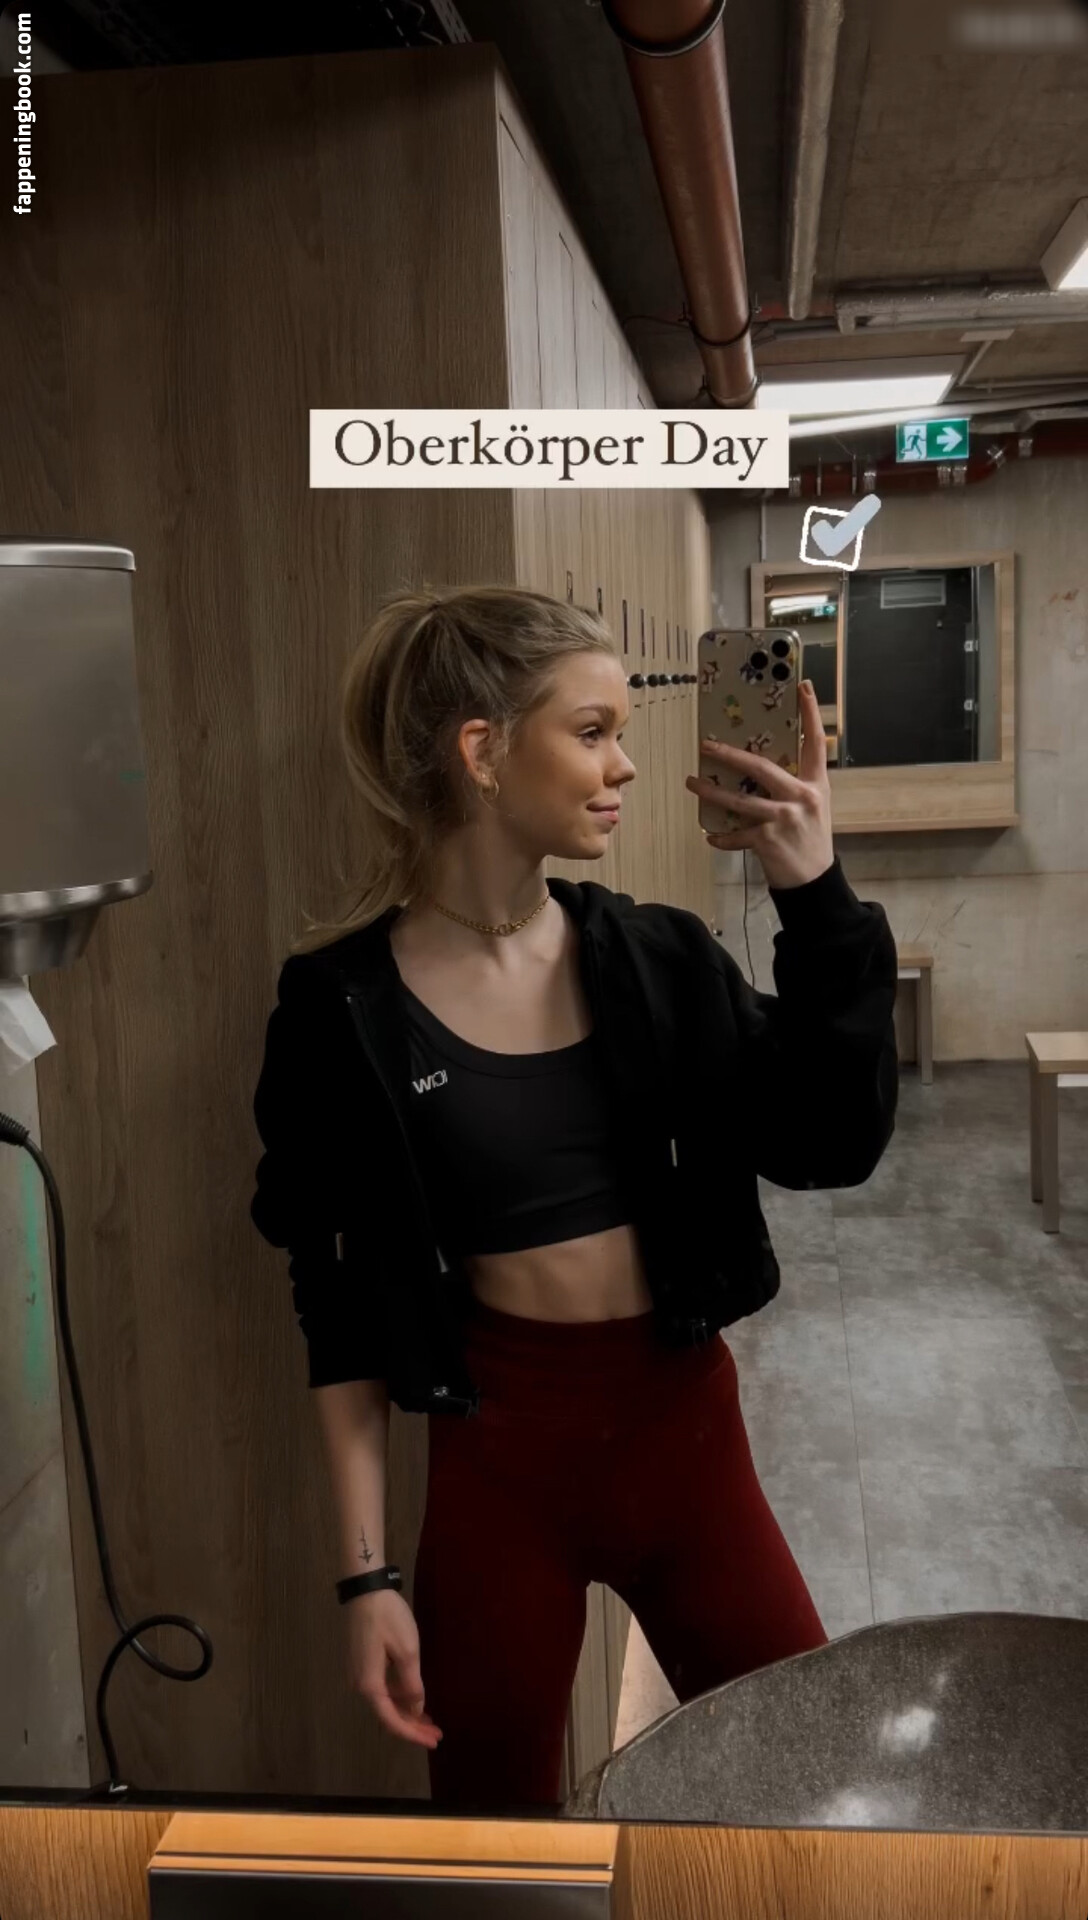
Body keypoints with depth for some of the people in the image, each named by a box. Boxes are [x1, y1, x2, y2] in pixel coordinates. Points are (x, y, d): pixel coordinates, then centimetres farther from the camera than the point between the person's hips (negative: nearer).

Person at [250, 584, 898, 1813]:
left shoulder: (659, 958, -3)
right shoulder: (345, 1003, -10)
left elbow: (830, 1147, -9)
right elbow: (342, 1317, -5)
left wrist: (814, 897, -17)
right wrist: (366, 1573, -4)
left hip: (685, 1424, 2)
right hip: (500, 1452, -2)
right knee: (492, 1797, 16)